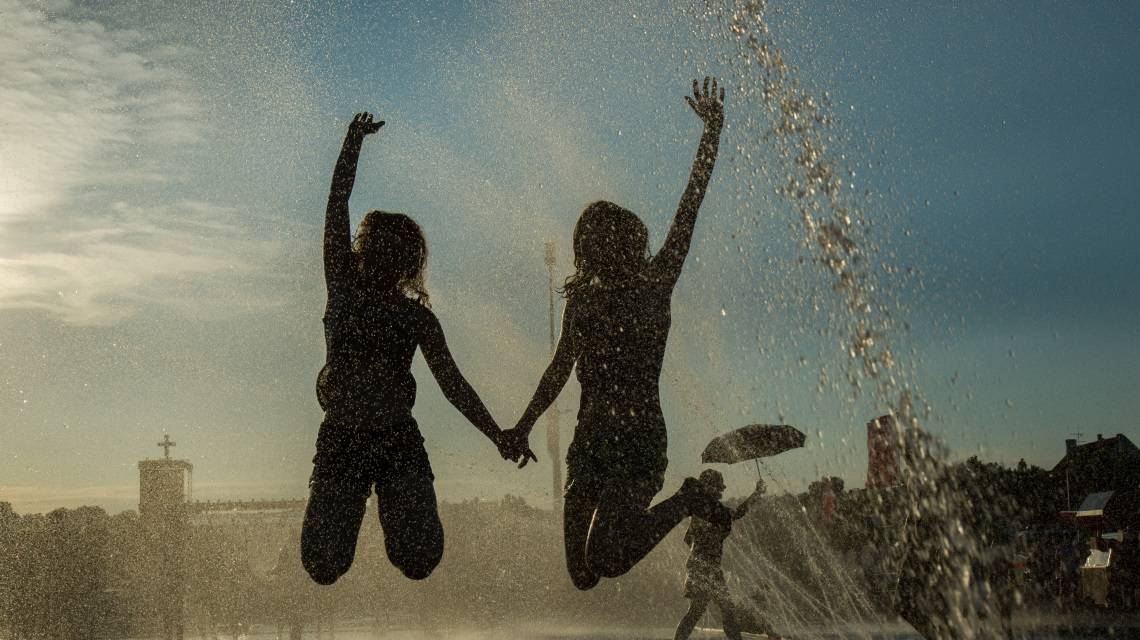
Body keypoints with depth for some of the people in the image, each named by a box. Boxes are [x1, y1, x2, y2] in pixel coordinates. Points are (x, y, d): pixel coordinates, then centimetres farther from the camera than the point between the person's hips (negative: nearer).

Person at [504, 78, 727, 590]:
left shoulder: (654, 286, -2)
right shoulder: (582, 299, 10)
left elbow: (688, 213, -9)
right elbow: (560, 369, 23)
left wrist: (712, 131, -13)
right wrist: (523, 426, 30)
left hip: (638, 442, -5)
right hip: (590, 446, 5)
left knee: (606, 563, -19)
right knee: (582, 574, 3)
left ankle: (689, 499, 5)